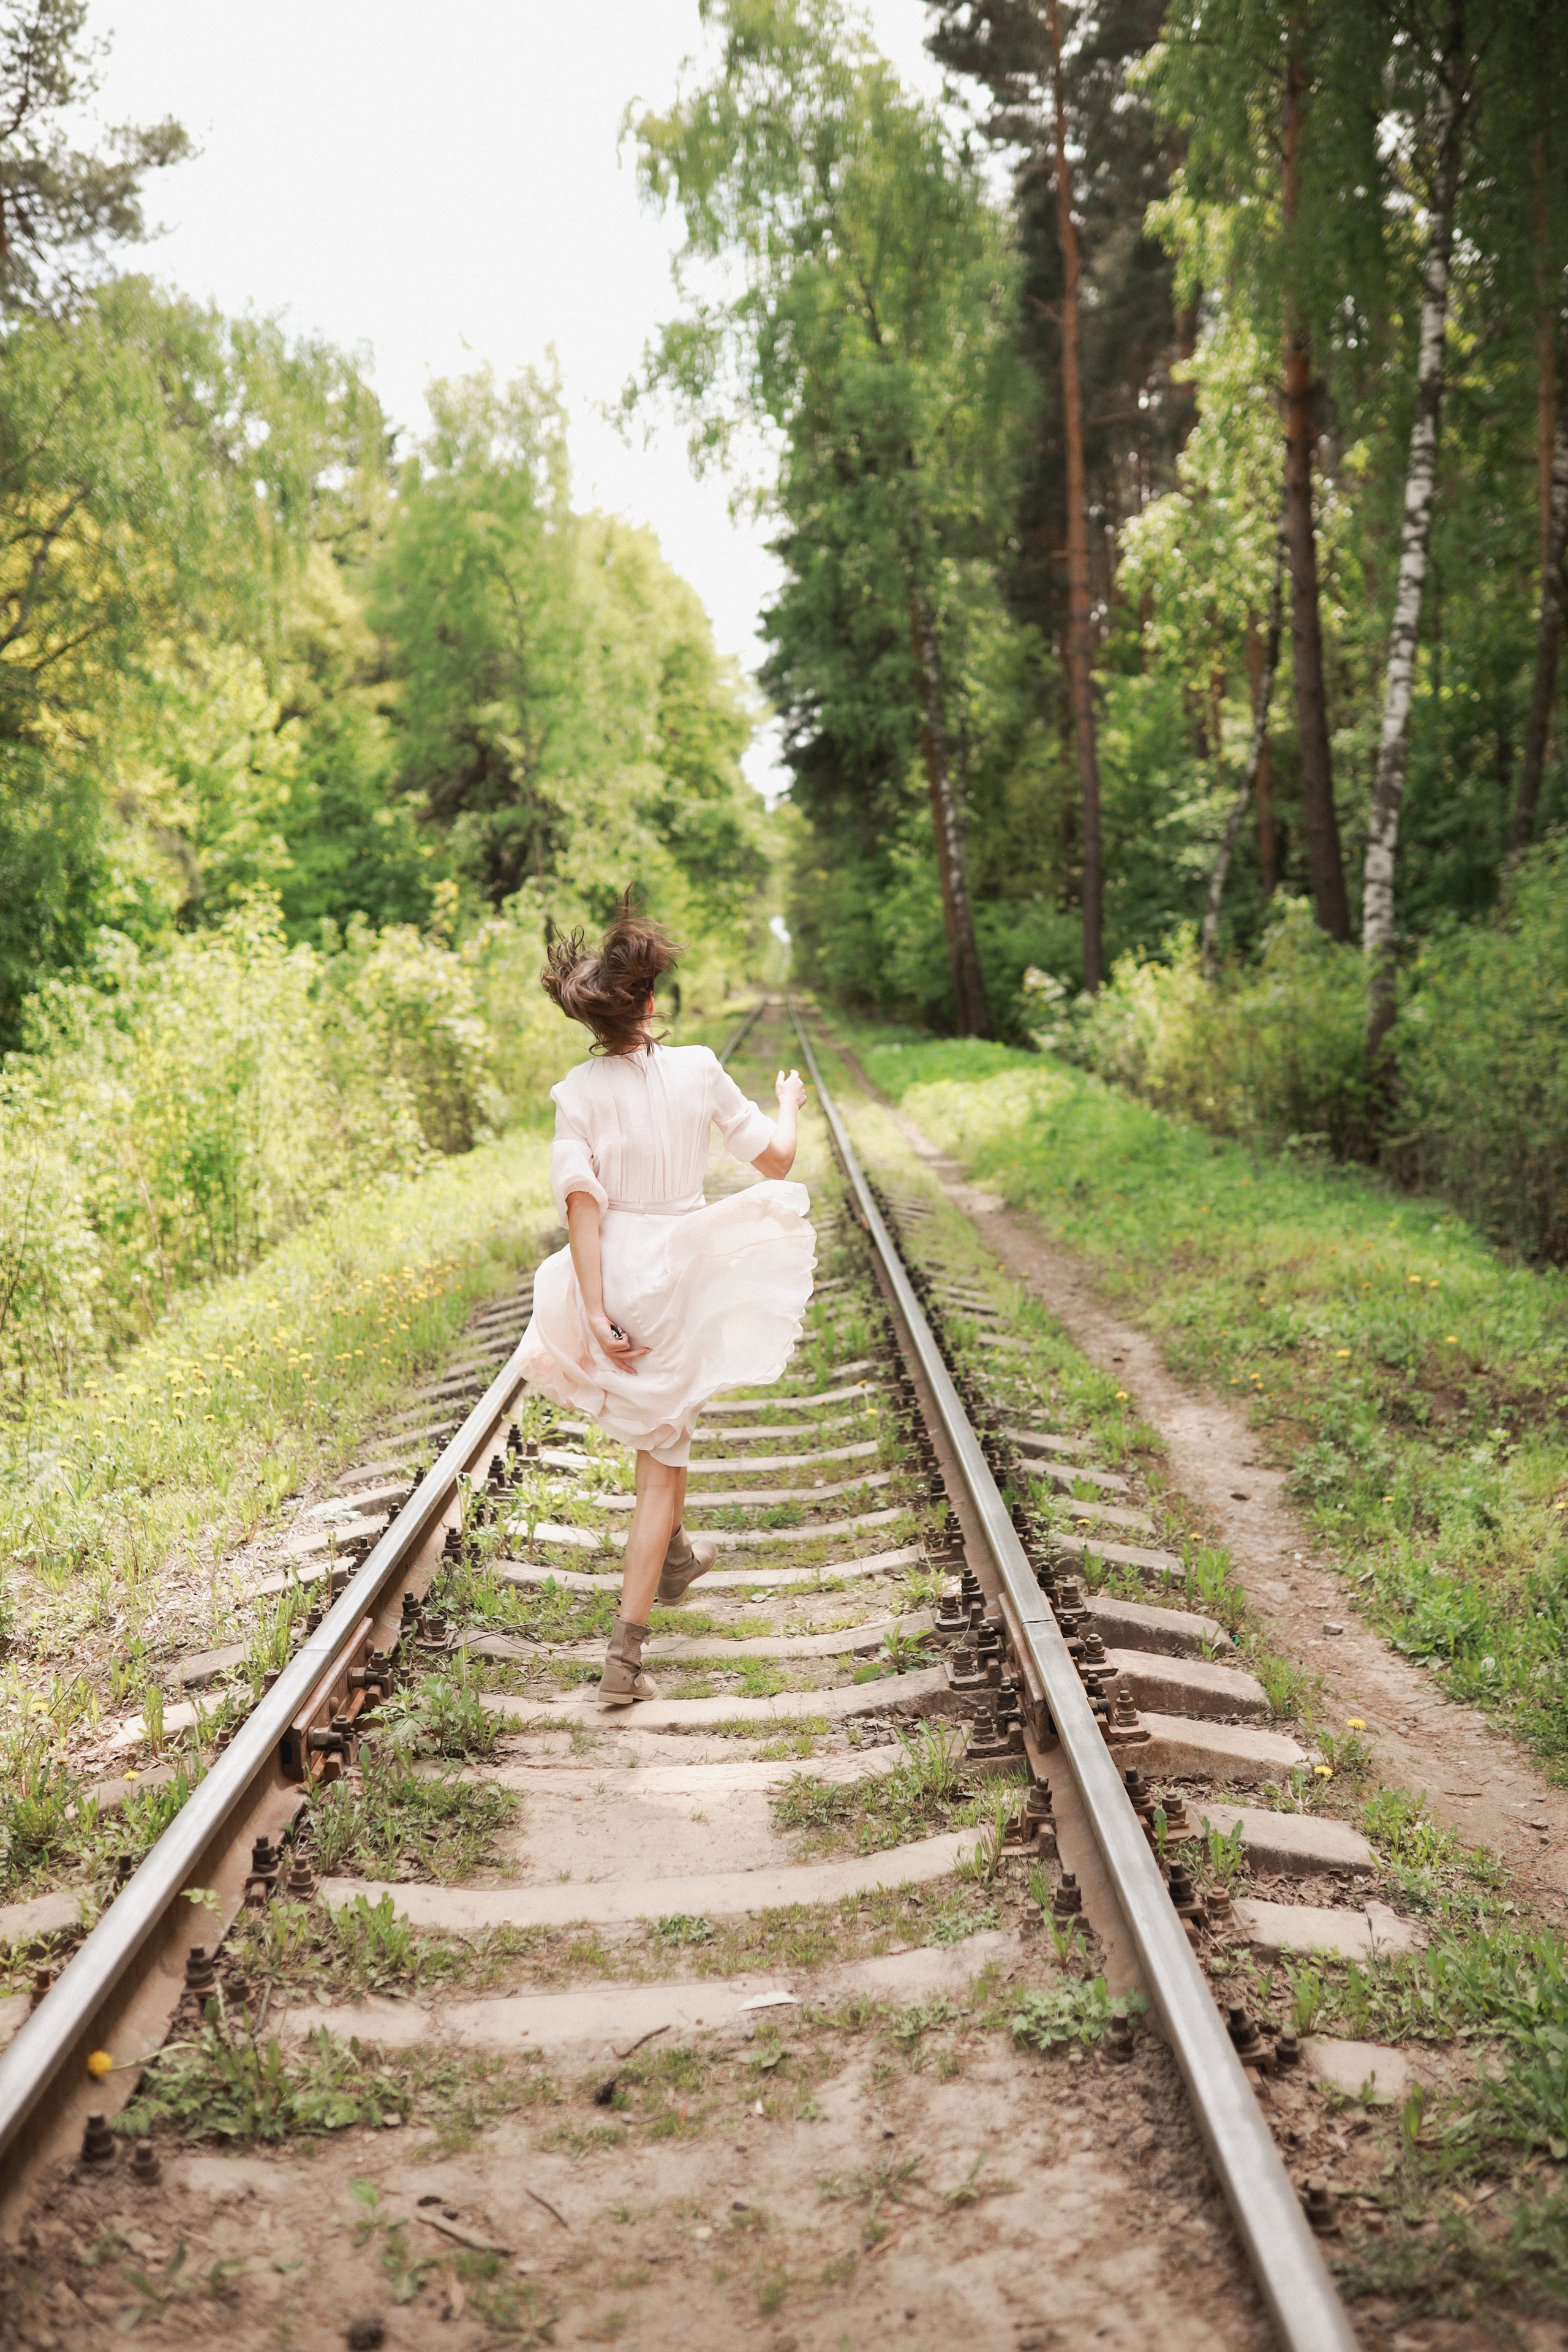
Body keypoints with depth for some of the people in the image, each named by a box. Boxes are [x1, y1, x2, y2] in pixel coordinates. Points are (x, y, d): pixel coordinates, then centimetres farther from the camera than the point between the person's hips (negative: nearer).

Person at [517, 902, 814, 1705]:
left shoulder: (577, 1093, -8)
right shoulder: (697, 1070, -8)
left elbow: (581, 1204, -16)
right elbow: (775, 1160, 1)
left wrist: (597, 1313, -16)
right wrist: (790, 1104, 22)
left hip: (610, 1274, 2)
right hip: (682, 1277, -2)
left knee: (655, 1427, 33)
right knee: (663, 1457, 7)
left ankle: (673, 1555, 51)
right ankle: (625, 1653, 3)